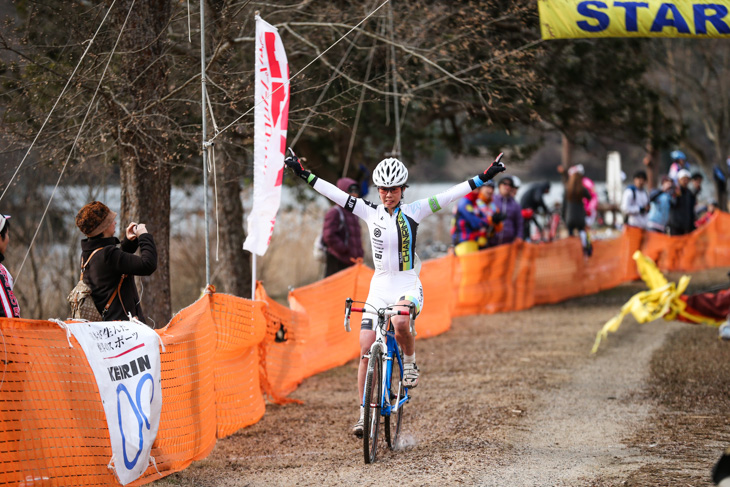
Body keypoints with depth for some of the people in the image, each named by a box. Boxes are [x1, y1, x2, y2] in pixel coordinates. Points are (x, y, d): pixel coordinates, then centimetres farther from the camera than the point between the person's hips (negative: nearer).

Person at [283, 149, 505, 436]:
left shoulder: (413, 212, -3)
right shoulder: (370, 212, 4)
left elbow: (448, 195, -6)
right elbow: (336, 194, 5)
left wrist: (484, 177, -11)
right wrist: (304, 174, 4)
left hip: (408, 285, -3)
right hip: (379, 286, 3)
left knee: (400, 324, -35)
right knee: (366, 352, -4)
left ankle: (410, 362, -3)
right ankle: (364, 414, 3)